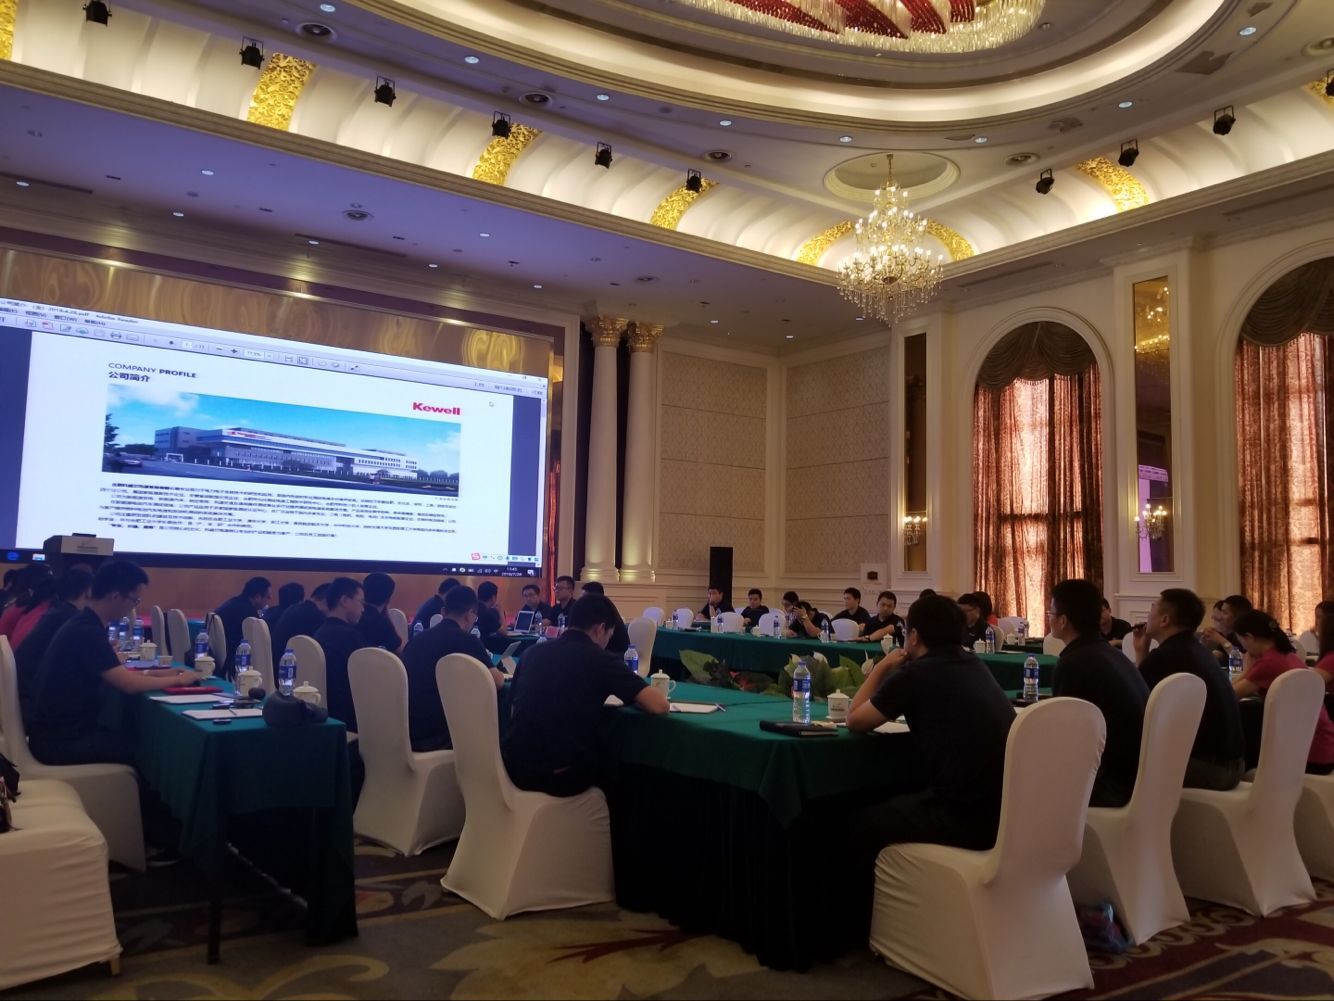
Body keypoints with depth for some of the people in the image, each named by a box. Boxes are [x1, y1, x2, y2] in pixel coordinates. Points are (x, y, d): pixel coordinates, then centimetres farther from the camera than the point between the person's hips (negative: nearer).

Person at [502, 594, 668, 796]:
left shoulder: (531, 652, 8)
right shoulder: (600, 659, -7)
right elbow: (659, 705, -12)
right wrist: (628, 696, 9)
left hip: (513, 768, 5)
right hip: (559, 776, -5)